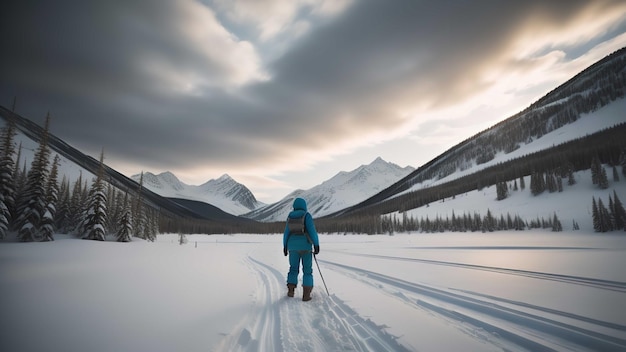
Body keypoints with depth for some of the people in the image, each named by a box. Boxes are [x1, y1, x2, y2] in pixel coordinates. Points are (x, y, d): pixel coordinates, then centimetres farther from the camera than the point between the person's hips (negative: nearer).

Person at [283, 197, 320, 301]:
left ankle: (291, 290, 9)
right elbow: (312, 231, -13)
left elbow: (286, 232, 9)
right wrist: (316, 245, -9)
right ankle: (306, 294, -1)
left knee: (293, 269, 17)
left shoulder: (290, 217, 5)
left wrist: (285, 246, 17)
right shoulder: (306, 215, -8)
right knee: (307, 270, 5)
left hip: (293, 245, 4)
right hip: (305, 245, -3)